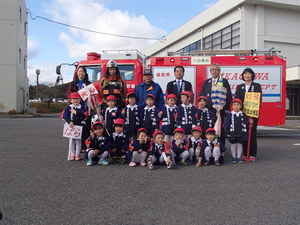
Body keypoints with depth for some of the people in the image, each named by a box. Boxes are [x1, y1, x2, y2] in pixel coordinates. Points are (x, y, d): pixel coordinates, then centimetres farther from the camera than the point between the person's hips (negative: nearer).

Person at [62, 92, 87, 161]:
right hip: (71, 126, 1)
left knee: (78, 140, 5)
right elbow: (65, 116, -9)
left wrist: (76, 112, -19)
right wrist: (69, 122, -22)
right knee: (71, 140, 9)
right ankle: (72, 154, 19)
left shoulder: (82, 107, 1)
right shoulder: (68, 107, 3)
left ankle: (77, 154, 14)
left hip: (80, 126, -1)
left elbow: (84, 114, -16)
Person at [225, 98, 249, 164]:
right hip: (232, 134, -1)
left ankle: (239, 157, 19)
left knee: (240, 145, 8)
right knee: (233, 145, 7)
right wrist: (227, 133, -6)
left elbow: (246, 123, 4)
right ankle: (234, 157, 19)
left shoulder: (243, 115, 2)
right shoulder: (230, 115, -2)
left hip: (241, 134, 1)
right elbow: (227, 124, -2)